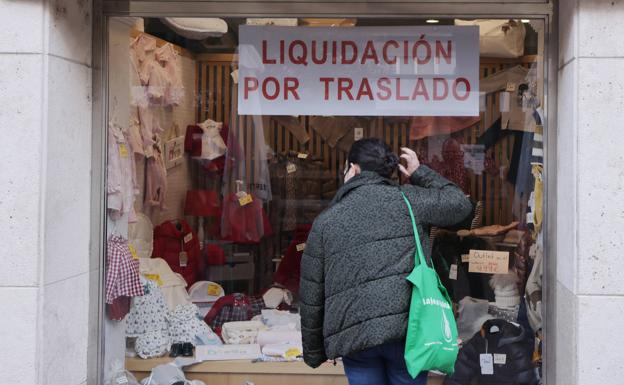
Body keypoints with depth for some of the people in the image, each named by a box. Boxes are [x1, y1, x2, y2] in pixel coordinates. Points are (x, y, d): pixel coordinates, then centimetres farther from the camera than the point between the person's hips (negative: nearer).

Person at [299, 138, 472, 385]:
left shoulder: (325, 221, 10)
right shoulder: (407, 199, 5)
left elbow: (311, 297, 10)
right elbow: (460, 204, 18)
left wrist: (314, 351, 21)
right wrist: (420, 173, 26)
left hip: (353, 336, 1)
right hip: (409, 328, 0)